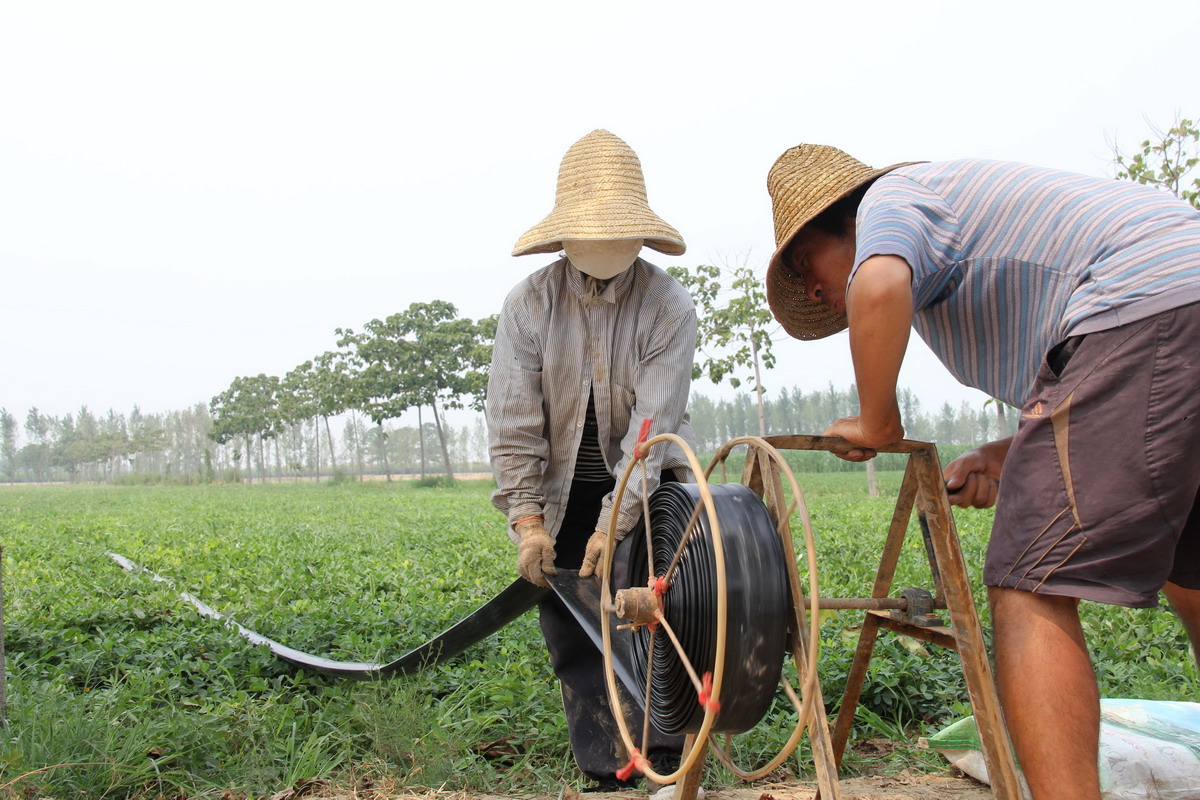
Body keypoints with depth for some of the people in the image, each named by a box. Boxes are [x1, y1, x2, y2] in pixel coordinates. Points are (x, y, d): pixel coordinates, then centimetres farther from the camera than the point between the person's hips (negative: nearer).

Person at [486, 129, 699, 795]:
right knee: (571, 627, 3)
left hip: (644, 483, -1)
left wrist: (616, 522, -26)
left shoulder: (669, 307, -15)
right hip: (563, 488, 2)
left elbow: (654, 422, -21)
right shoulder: (529, 304, -11)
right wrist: (527, 521, -19)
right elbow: (513, 422, -12)